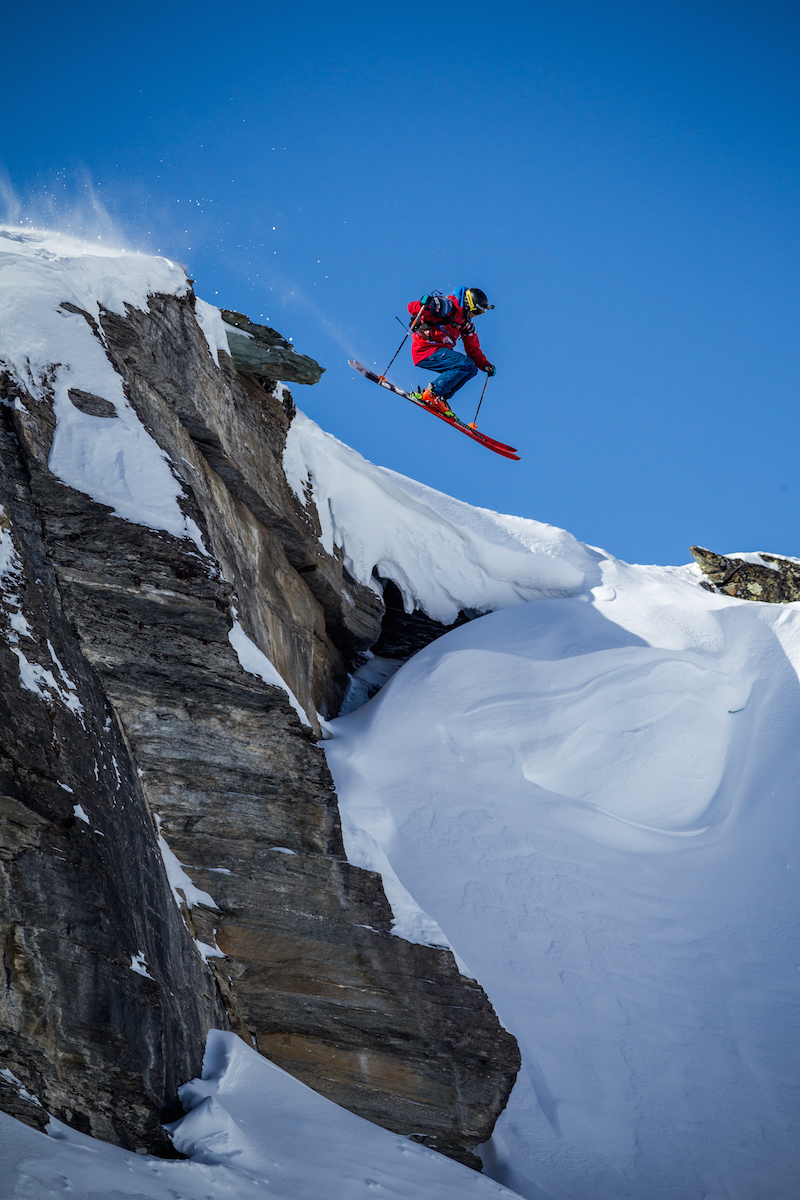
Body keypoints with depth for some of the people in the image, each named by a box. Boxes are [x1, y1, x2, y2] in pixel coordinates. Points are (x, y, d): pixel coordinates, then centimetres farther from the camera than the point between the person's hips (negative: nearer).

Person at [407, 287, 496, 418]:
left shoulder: (466, 323, 16)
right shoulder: (448, 306, -10)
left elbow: (473, 350, 19)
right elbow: (412, 308, -16)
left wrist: (485, 365, 4)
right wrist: (423, 305, -38)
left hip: (440, 352, 9)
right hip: (425, 350, -9)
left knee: (472, 370, -1)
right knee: (465, 364, -23)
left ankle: (442, 398, -4)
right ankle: (432, 393, -19)